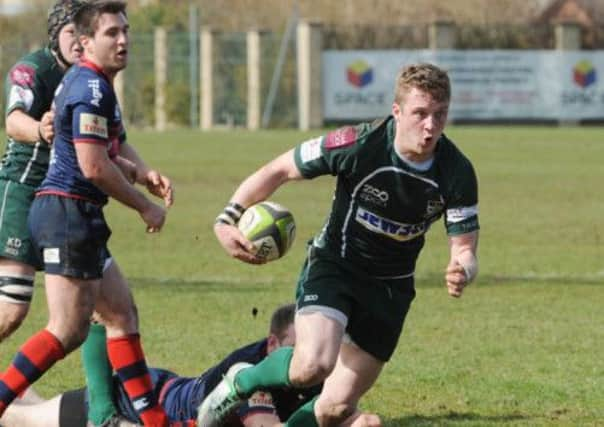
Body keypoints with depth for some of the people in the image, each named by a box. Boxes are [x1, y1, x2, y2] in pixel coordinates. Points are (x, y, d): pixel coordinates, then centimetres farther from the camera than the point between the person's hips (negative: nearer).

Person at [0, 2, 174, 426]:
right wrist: (145, 207, -9)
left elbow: (115, 145, 30)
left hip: (80, 217, 11)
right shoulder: (90, 89, -16)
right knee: (68, 331, -12)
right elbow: (94, 166, -21)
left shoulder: (95, 84, 17)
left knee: (122, 315, 14)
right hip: (68, 213, -11)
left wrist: (144, 172, 8)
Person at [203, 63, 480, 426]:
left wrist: (462, 273, -37)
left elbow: (465, 250, -12)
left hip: (391, 287, 3)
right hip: (333, 265, -3)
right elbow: (278, 170, -11)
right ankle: (239, 384, 2)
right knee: (313, 365, -29)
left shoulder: (458, 172, -17)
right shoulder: (358, 144, -24)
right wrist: (227, 219, -21)